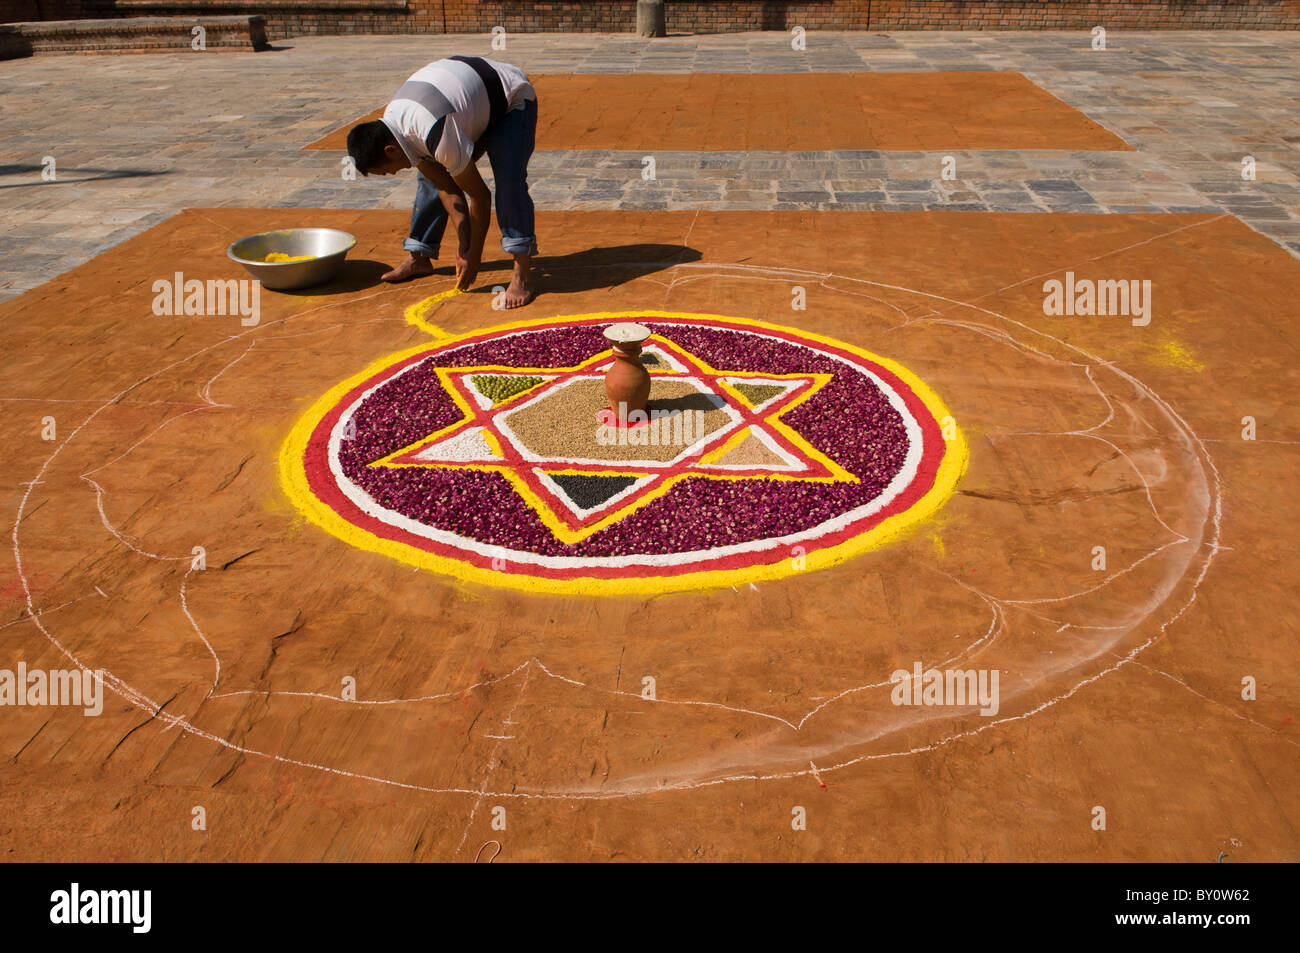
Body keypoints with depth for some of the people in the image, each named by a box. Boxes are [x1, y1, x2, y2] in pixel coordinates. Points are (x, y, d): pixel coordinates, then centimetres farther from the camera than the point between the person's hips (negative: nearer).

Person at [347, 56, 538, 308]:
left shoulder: (441, 137, -40)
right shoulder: (390, 123, -14)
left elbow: (480, 196, -29)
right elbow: (446, 188, -9)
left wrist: (474, 257, -18)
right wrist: (464, 246, -12)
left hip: (512, 98, -8)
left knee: (508, 180, -28)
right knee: (431, 178, 4)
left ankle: (522, 274, -26)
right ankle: (418, 258, 18)